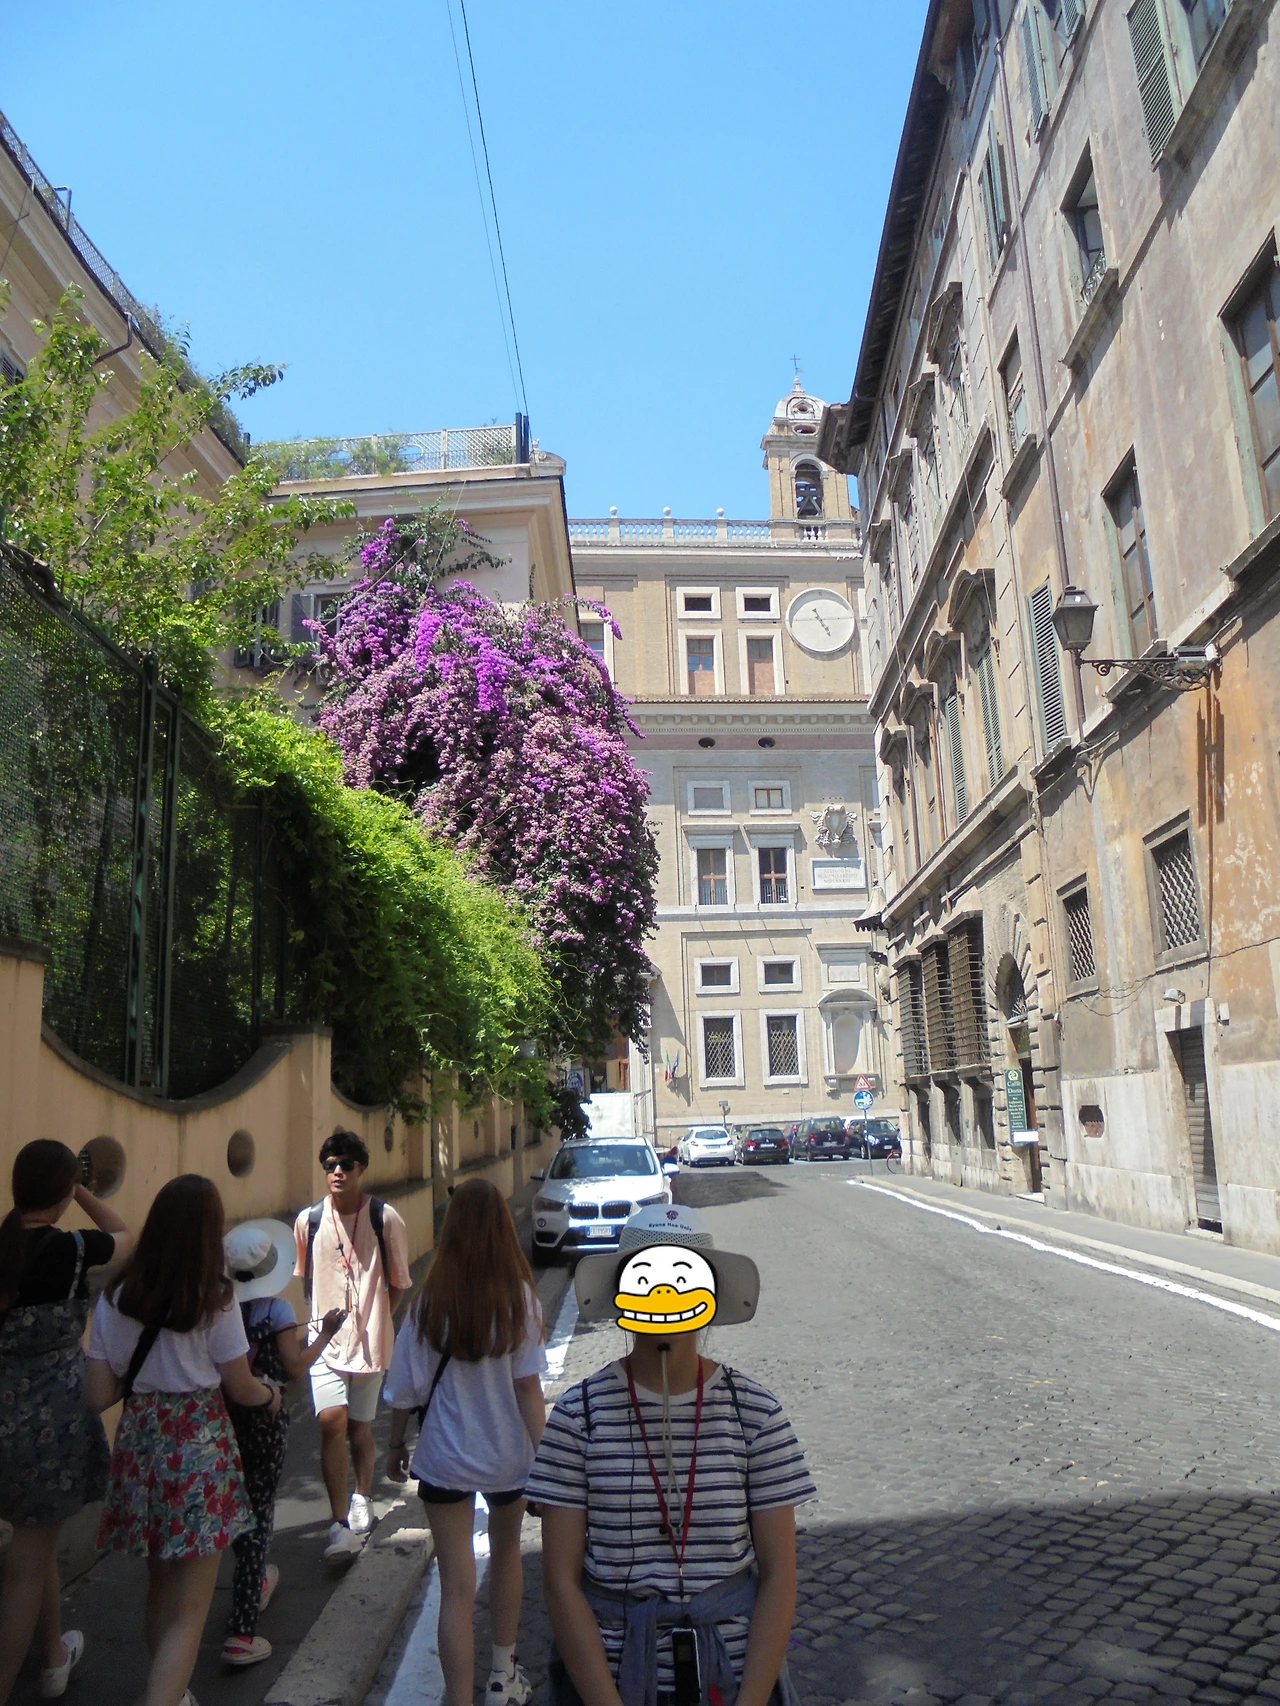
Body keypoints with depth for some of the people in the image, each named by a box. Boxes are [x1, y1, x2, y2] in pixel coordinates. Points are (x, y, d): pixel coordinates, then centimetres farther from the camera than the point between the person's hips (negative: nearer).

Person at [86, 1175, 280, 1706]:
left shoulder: (114, 1298, -4)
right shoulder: (215, 1300, -15)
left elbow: (99, 1396, -2)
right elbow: (240, 1388, -6)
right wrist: (271, 1393, 15)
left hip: (139, 1441, 5)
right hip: (200, 1445, -5)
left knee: (159, 1587, 26)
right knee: (188, 1609, 5)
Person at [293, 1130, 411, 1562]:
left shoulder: (384, 1218, -9)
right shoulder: (308, 1220, -3)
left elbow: (399, 1283, 2)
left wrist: (377, 1319, 0)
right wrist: (318, 1319, 11)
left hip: (370, 1340, 0)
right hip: (325, 1338, 1)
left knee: (360, 1427, 13)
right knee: (332, 1421, -14)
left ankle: (362, 1499, 38)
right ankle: (341, 1525, -6)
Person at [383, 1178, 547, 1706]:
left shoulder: (432, 1301, -13)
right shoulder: (519, 1297, -14)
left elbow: (406, 1387, -6)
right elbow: (528, 1386, -14)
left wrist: (396, 1445, 9)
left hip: (445, 1458, -1)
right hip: (508, 1454, 2)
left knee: (457, 1587, 7)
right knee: (506, 1554, 26)